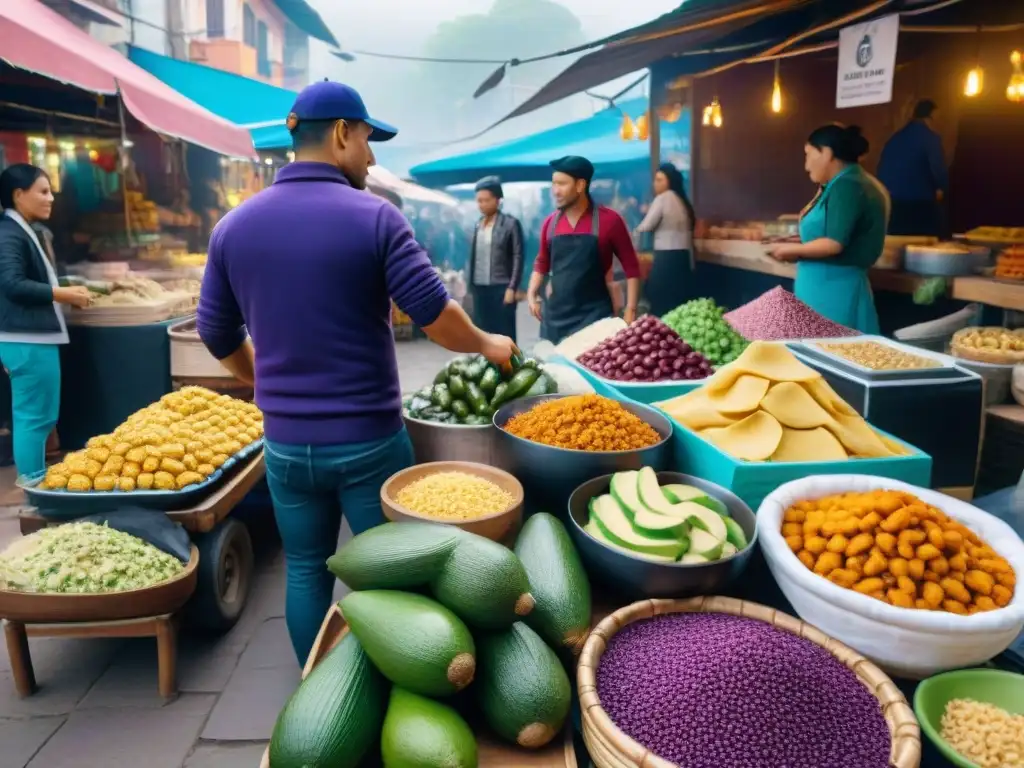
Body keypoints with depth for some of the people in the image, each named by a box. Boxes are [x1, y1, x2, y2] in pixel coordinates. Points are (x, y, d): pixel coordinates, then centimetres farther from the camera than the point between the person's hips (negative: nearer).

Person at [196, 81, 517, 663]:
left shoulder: (235, 224, 2)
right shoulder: (374, 217, -12)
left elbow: (216, 333, 8)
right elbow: (434, 314, -14)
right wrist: (487, 345, 5)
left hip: (286, 442, 4)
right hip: (369, 438, -4)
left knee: (306, 569, 18)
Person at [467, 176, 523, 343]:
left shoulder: (511, 223, -3)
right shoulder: (478, 225, 12)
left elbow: (518, 257, -6)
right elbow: (474, 257, 13)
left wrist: (511, 288, -13)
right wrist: (471, 286, 10)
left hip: (501, 288, -5)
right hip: (479, 289, 5)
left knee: (505, 335, -1)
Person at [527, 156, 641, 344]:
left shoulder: (609, 220, -5)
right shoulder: (550, 223, 6)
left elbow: (631, 267, -2)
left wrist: (630, 311, -9)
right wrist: (532, 294, 4)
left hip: (595, 315, -4)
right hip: (555, 315, 4)